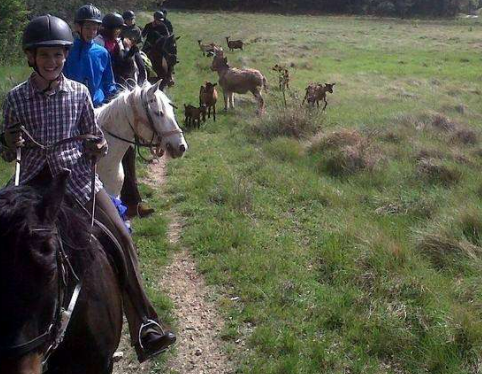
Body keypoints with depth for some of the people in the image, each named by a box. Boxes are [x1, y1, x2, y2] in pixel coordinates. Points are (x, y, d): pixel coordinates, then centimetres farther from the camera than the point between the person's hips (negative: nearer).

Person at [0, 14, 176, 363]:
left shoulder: (79, 92, 4)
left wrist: (98, 147, -11)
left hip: (78, 178, 0)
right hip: (36, 184, 0)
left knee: (122, 239, -14)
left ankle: (145, 330, -10)